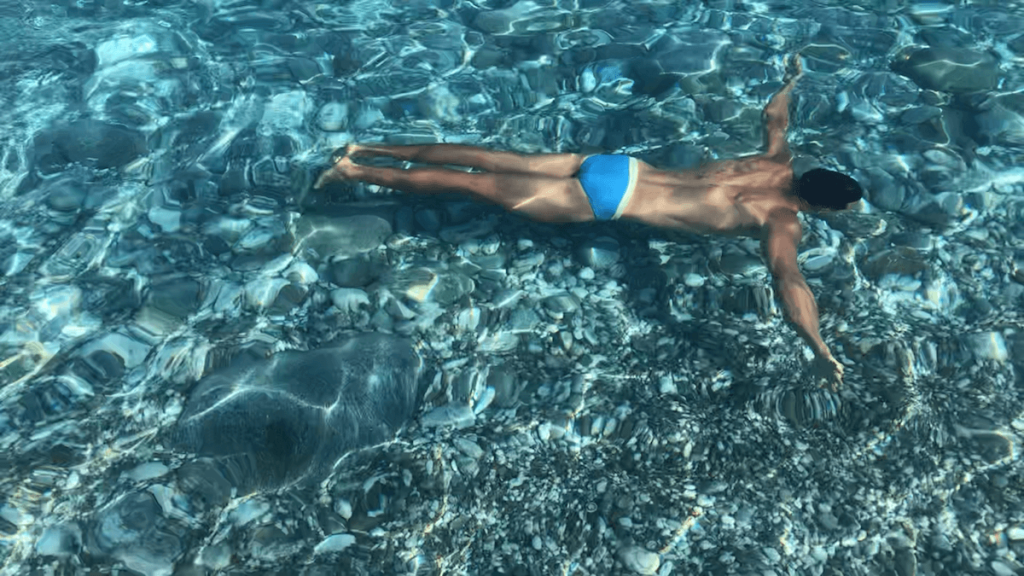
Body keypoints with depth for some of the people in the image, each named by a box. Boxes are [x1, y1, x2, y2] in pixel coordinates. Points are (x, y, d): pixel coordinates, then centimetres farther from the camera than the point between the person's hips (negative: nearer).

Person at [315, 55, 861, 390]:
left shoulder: (778, 163, 13)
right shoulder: (782, 220, -9)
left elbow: (772, 114, 31)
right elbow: (787, 277, -27)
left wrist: (791, 80, 51)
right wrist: (820, 352, -29)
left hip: (612, 165, 7)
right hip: (608, 198, -7)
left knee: (499, 161, 7)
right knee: (486, 189, -5)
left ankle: (372, 148, 16)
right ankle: (356, 172, 2)